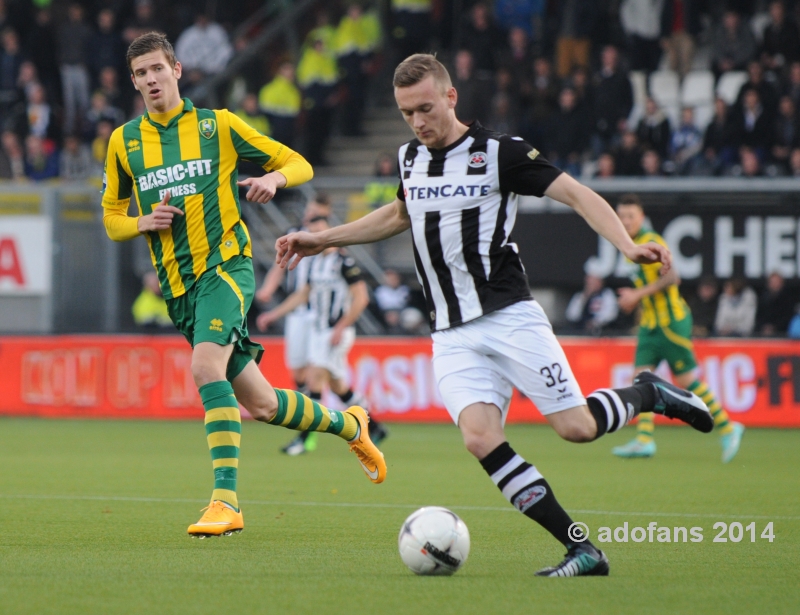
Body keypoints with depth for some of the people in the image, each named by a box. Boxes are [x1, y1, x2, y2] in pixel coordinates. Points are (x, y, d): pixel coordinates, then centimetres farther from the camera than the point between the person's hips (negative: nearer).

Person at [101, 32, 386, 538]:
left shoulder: (217, 125, 2)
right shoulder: (124, 142, 10)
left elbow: (299, 165, 6)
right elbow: (112, 219, 18)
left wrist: (274, 177, -17)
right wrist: (145, 222, -4)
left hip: (226, 264, -4)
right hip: (178, 286, 4)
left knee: (207, 368, -29)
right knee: (260, 404, 7)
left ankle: (226, 501, -31)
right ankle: (349, 426, 33)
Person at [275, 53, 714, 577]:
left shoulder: (500, 152, -6)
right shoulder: (410, 158, 12)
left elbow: (579, 195, -9)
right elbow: (399, 214, 33)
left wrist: (628, 246, -24)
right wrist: (321, 240, 32)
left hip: (510, 315, -4)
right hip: (453, 335, 4)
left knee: (576, 427, -13)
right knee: (480, 437, -19)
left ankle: (646, 395, 22)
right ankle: (581, 550, -14)